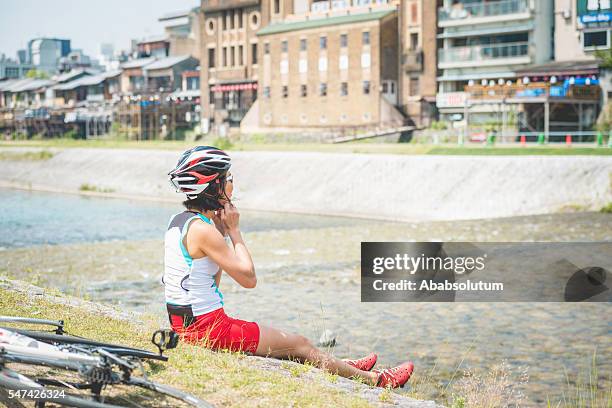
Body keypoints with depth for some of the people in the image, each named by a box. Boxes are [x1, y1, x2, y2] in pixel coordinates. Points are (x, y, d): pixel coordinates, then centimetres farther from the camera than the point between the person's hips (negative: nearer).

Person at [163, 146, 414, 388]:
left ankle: (345, 366, 38)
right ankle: (376, 379, 17)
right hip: (207, 326, -9)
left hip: (182, 322, 9)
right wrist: (233, 230, -9)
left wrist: (221, 231, 6)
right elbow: (249, 278, -17)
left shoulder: (178, 221, 8)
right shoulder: (202, 230, -22)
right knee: (300, 345, 4)